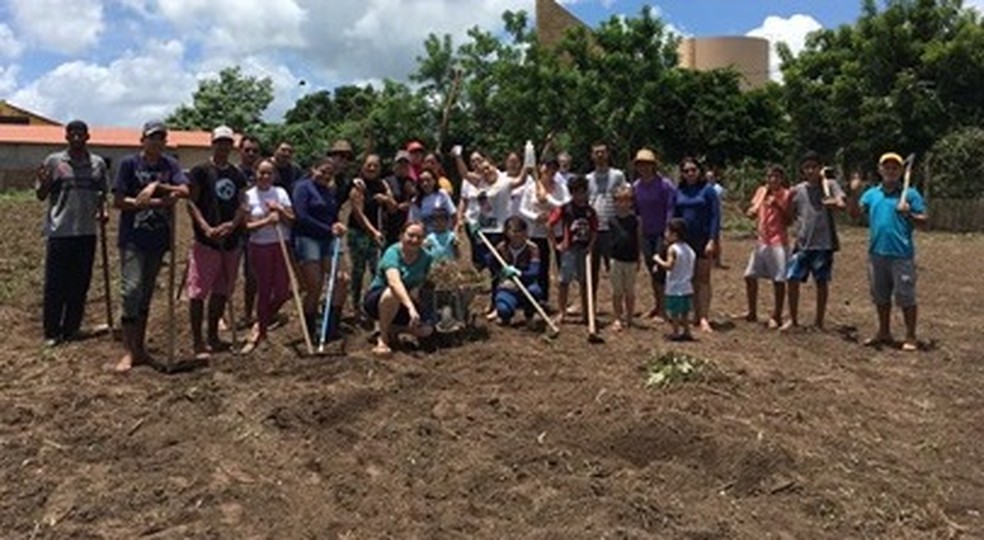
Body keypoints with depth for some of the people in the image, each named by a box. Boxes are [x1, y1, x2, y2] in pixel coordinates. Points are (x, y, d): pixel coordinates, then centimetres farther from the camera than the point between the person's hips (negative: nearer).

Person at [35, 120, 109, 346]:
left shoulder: (98, 163, 6)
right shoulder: (54, 161, -1)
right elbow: (41, 195, 4)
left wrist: (102, 210, -2)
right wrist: (44, 182, -17)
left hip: (87, 232, 3)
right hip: (59, 232, -2)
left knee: (80, 284, 9)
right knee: (55, 285, 2)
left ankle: (71, 328, 21)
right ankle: (52, 332, 13)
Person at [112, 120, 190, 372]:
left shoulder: (170, 165, 6)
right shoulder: (129, 163, -4)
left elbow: (184, 191, -10)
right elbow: (119, 201, -9)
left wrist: (157, 186, -23)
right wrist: (159, 202, -14)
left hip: (159, 239, 4)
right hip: (133, 238, -4)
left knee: (146, 294, 11)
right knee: (132, 290, -11)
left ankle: (140, 348, 19)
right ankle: (129, 351, -2)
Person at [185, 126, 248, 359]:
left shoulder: (237, 174, 12)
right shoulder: (200, 171, -3)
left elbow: (243, 205, 7)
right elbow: (191, 203, -8)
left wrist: (232, 224, -13)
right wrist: (206, 228, -22)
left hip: (231, 241, 6)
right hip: (205, 241, -6)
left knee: (221, 291, 13)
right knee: (198, 291, -6)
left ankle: (213, 337, 25)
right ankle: (198, 342, 0)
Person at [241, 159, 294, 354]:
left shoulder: (281, 193, 6)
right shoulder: (249, 196, -1)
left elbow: (292, 220, 3)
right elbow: (246, 226, -7)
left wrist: (280, 210, -14)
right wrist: (266, 221, -20)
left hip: (282, 245, 3)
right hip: (259, 247, -3)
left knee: (282, 291, 0)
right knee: (264, 290, -1)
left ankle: (260, 325, 24)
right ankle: (262, 328, 17)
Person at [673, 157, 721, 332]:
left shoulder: (707, 190, -4)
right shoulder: (679, 192, 6)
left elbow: (715, 216, -7)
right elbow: (673, 216, 11)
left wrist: (712, 240, -14)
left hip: (703, 240, -4)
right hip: (684, 240, 4)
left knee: (703, 278, -2)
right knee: (690, 279, 8)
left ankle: (704, 317, -3)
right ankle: (697, 315, 17)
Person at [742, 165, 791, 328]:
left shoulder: (786, 195, -4)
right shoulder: (761, 191, 8)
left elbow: (788, 221, -8)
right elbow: (751, 214, 11)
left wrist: (777, 205, -18)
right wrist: (751, 212, -12)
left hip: (778, 243, -5)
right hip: (761, 241, 5)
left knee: (779, 280, -2)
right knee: (750, 276, 6)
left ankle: (776, 317, 8)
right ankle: (752, 312, 20)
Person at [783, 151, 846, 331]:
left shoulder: (829, 185, -1)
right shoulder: (797, 190, 7)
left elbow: (842, 205, -17)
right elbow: (791, 217, 12)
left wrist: (832, 203, -39)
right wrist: (790, 200, -6)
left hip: (824, 243, -3)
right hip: (802, 242, 3)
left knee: (822, 282, 6)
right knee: (792, 279, 0)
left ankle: (819, 321, 19)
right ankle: (793, 319, 16)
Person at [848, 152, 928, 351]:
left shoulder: (910, 194, 0)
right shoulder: (871, 193, 11)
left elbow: (924, 220, -2)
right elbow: (856, 213, 0)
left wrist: (909, 214, -19)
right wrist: (853, 194, -13)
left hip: (902, 255, -5)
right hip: (877, 253, 5)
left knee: (906, 297, 0)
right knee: (880, 297, 15)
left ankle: (911, 337, 10)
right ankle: (884, 333, 28)